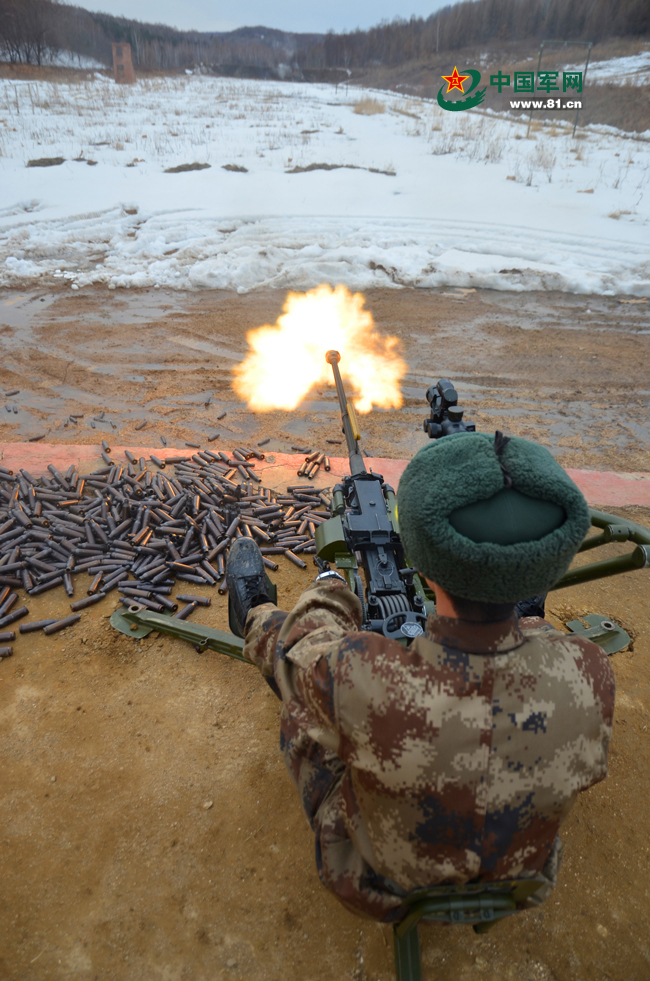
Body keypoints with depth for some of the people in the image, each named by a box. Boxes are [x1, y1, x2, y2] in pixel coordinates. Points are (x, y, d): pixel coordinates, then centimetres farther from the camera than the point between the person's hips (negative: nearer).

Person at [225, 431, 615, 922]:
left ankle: (258, 619, 43)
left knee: (292, 644, 9)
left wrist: (328, 589, 5)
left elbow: (303, 645, -18)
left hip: (374, 884, -2)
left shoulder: (359, 682, -45)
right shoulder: (587, 675, -34)